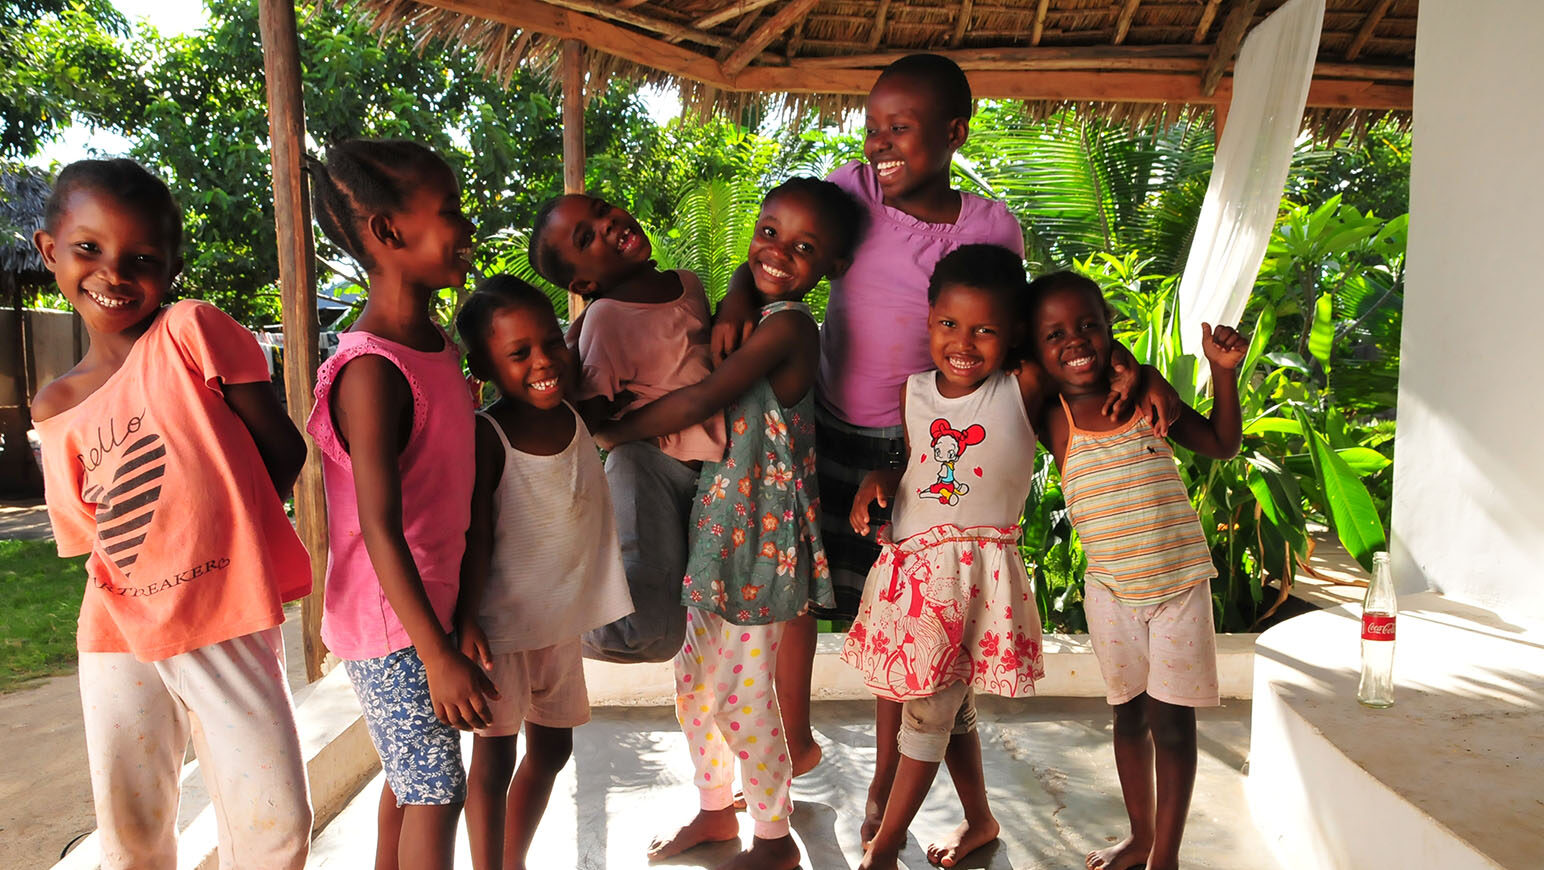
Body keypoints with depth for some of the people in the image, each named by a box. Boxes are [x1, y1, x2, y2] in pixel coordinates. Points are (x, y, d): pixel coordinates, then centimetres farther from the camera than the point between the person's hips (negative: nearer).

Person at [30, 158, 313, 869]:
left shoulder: (191, 331, -8)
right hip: (118, 635, 5)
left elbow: (283, 448, -7)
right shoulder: (55, 408, 7)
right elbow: (91, 527, 12)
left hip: (229, 626, -4)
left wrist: (219, 528, -6)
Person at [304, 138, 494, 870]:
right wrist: (438, 654, -24)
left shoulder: (437, 342, 4)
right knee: (437, 789, 1)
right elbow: (379, 529, -26)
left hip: (426, 605, 9)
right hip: (388, 621, -8)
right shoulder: (372, 371, -24)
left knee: (409, 775, 21)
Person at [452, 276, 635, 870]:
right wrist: (465, 621, -25)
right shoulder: (486, 436, -18)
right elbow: (474, 537, -18)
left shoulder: (577, 415, -2)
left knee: (552, 749, 18)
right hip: (500, 622, -7)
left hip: (562, 619, 7)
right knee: (494, 757, 4)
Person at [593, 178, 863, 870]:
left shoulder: (788, 326, -18)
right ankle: (716, 810, 40)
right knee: (694, 681, 19)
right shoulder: (751, 315, 9)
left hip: (757, 535, -9)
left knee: (743, 698, 3)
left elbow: (701, 401, -23)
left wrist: (618, 431, -12)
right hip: (715, 525, 9)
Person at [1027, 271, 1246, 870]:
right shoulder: (1052, 421, -7)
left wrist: (1224, 371, -3)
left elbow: (1222, 445, 7)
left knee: (1170, 719, 3)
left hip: (1179, 584, 0)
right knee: (1129, 712, 15)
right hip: (1110, 591, 1)